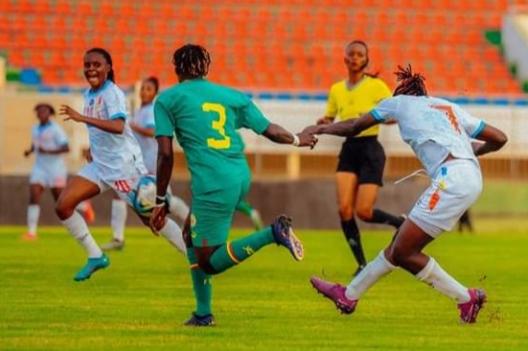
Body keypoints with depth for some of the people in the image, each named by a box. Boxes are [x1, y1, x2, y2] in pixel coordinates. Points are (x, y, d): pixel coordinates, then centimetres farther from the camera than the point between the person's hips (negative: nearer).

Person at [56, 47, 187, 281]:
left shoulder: (112, 93, -17)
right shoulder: (89, 94, 8)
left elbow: (118, 126, -34)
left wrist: (82, 118, -40)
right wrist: (94, 149, 13)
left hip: (124, 164, -8)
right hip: (100, 165, 8)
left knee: (150, 217, -4)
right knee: (63, 206, -5)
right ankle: (95, 257, 7)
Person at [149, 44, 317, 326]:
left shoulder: (167, 99, 5)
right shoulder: (231, 96, 16)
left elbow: (165, 154, -2)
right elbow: (269, 130, 17)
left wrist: (160, 202, 3)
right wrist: (297, 140, 39)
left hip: (212, 184, -6)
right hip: (241, 177, 6)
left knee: (209, 262, 0)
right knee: (192, 234, 24)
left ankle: (273, 234, -20)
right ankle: (203, 313, 21)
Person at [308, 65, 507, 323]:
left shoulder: (399, 102, 13)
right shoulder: (449, 107, 27)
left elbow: (353, 128, 23)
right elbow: (499, 138, 24)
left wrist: (319, 129, 40)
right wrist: (473, 151, 44)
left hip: (453, 177, -8)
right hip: (472, 178, 8)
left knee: (402, 253, -4)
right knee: (401, 242, 16)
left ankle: (466, 299, 0)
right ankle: (349, 296, 26)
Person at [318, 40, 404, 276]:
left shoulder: (377, 86, -4)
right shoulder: (336, 90, 10)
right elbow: (329, 120, 17)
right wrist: (323, 124, -5)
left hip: (370, 148, -4)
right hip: (348, 149, 4)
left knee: (364, 212, -11)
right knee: (344, 208, -12)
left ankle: (401, 223, 19)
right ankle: (362, 263, -1)